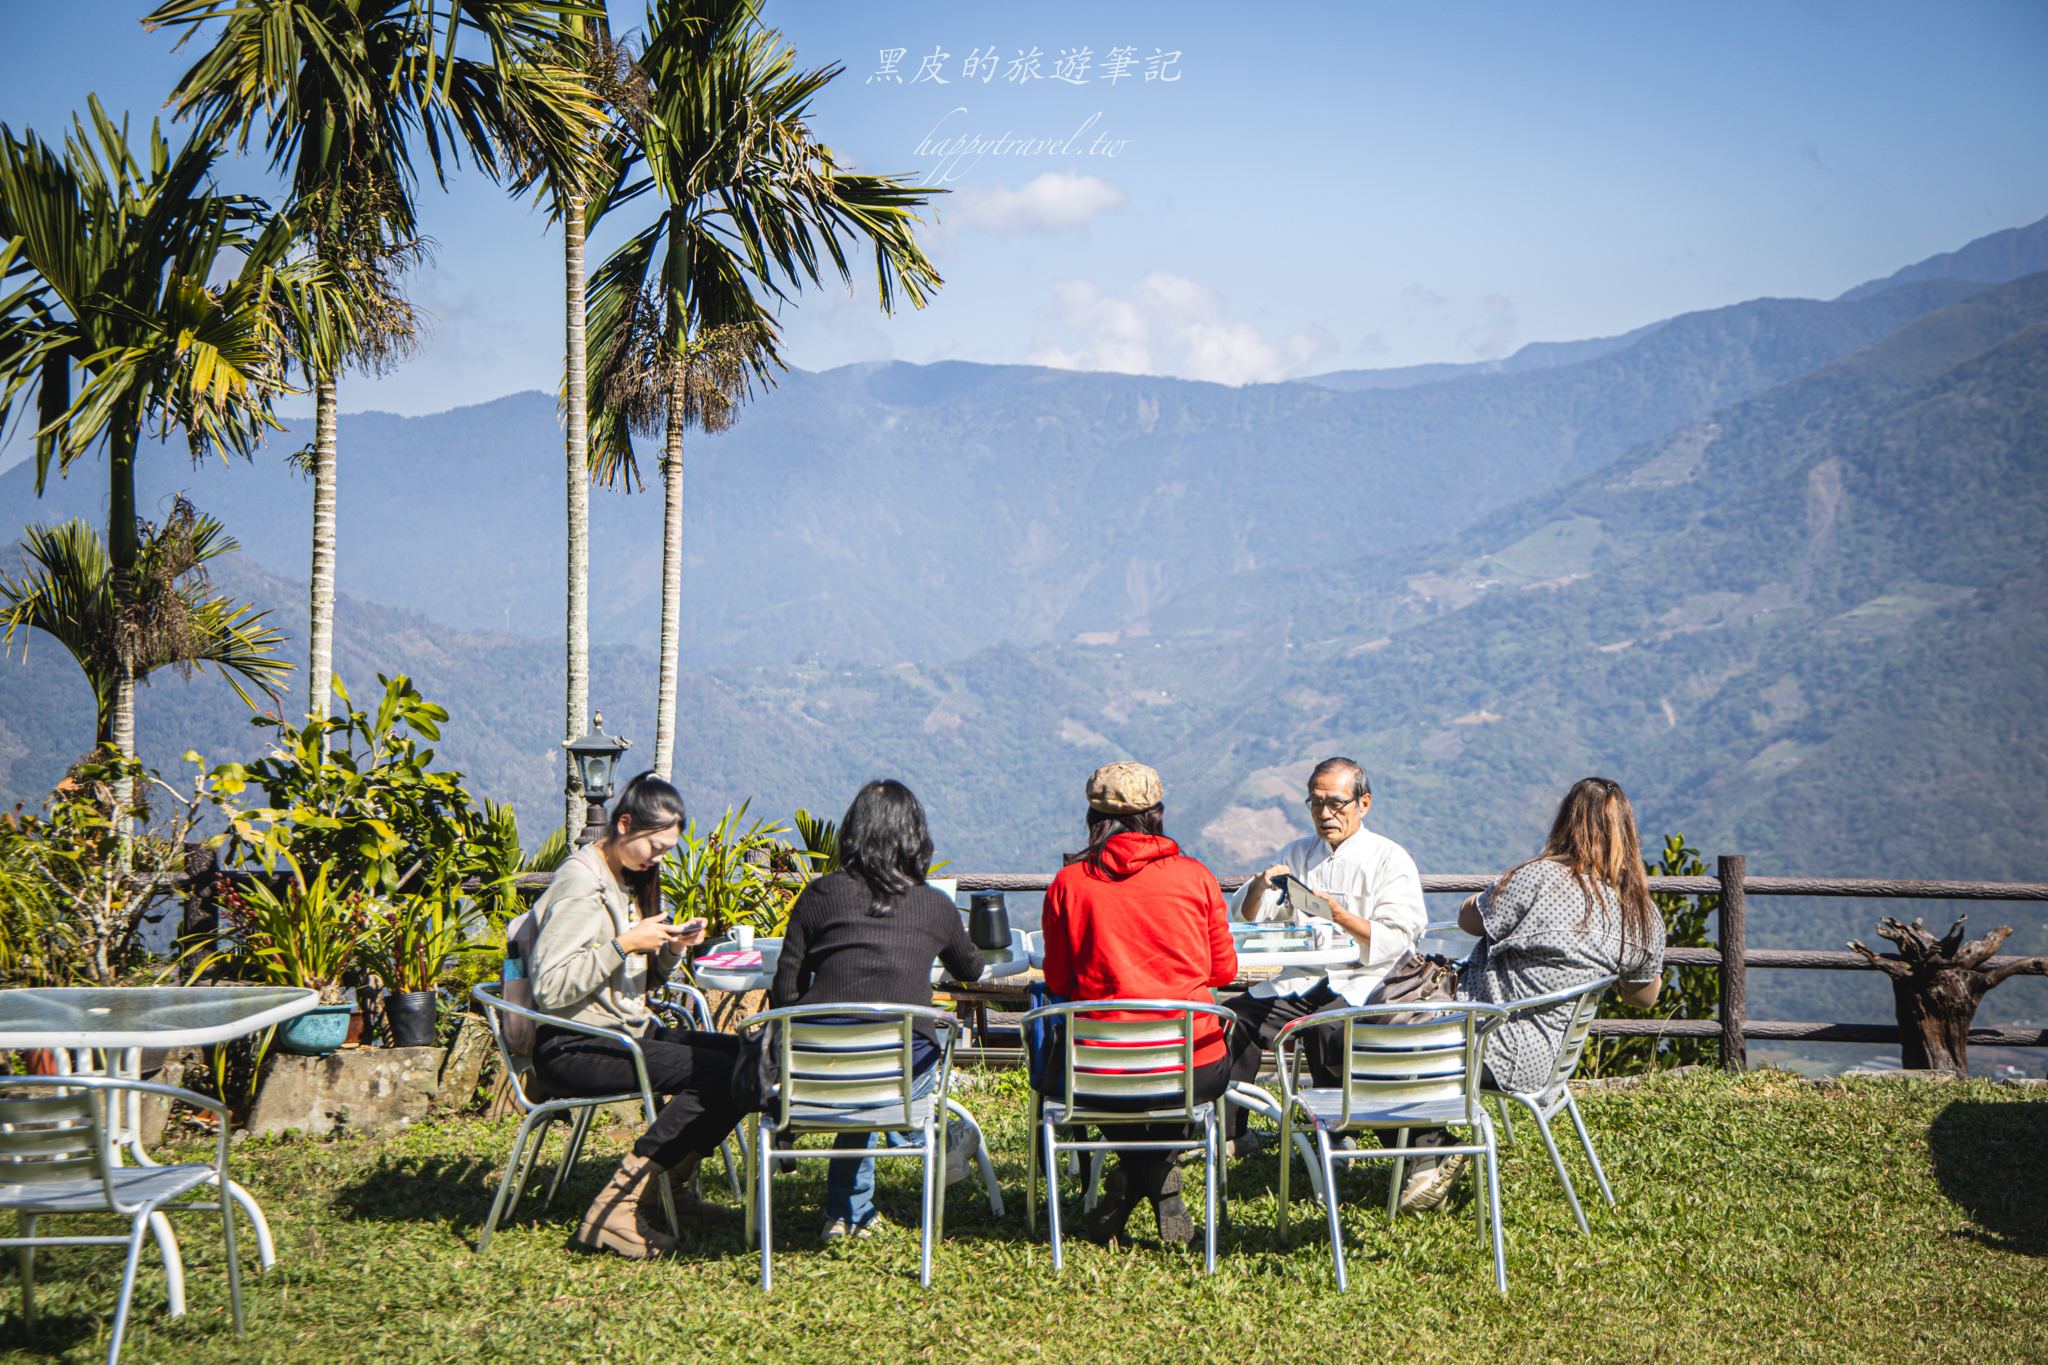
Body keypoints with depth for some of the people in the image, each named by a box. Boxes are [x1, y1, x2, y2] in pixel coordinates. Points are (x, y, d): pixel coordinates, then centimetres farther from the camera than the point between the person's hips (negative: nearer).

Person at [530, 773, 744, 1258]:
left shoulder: (630, 879, 16)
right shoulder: (581, 883, -13)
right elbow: (550, 986, -22)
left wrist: (672, 949, 2)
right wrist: (626, 943, -22)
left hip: (629, 1031, 9)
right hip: (575, 1048, -9)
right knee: (720, 1074, -23)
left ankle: (668, 1186, 5)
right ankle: (618, 1205, -21)